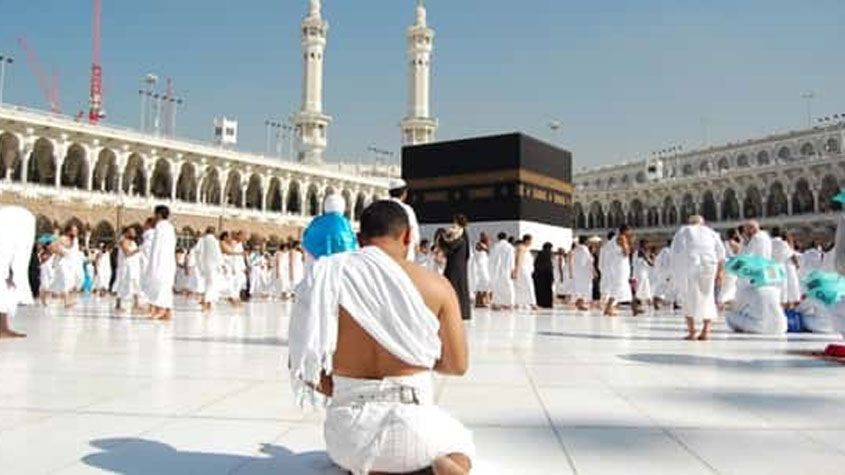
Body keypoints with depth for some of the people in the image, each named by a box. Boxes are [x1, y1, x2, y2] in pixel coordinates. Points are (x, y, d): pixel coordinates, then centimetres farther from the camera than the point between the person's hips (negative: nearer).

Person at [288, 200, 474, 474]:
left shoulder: (326, 279, -5)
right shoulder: (435, 285, -7)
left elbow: (300, 364, -2)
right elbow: (457, 365, 3)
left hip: (349, 434, 3)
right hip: (411, 426, -2)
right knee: (461, 443, 32)